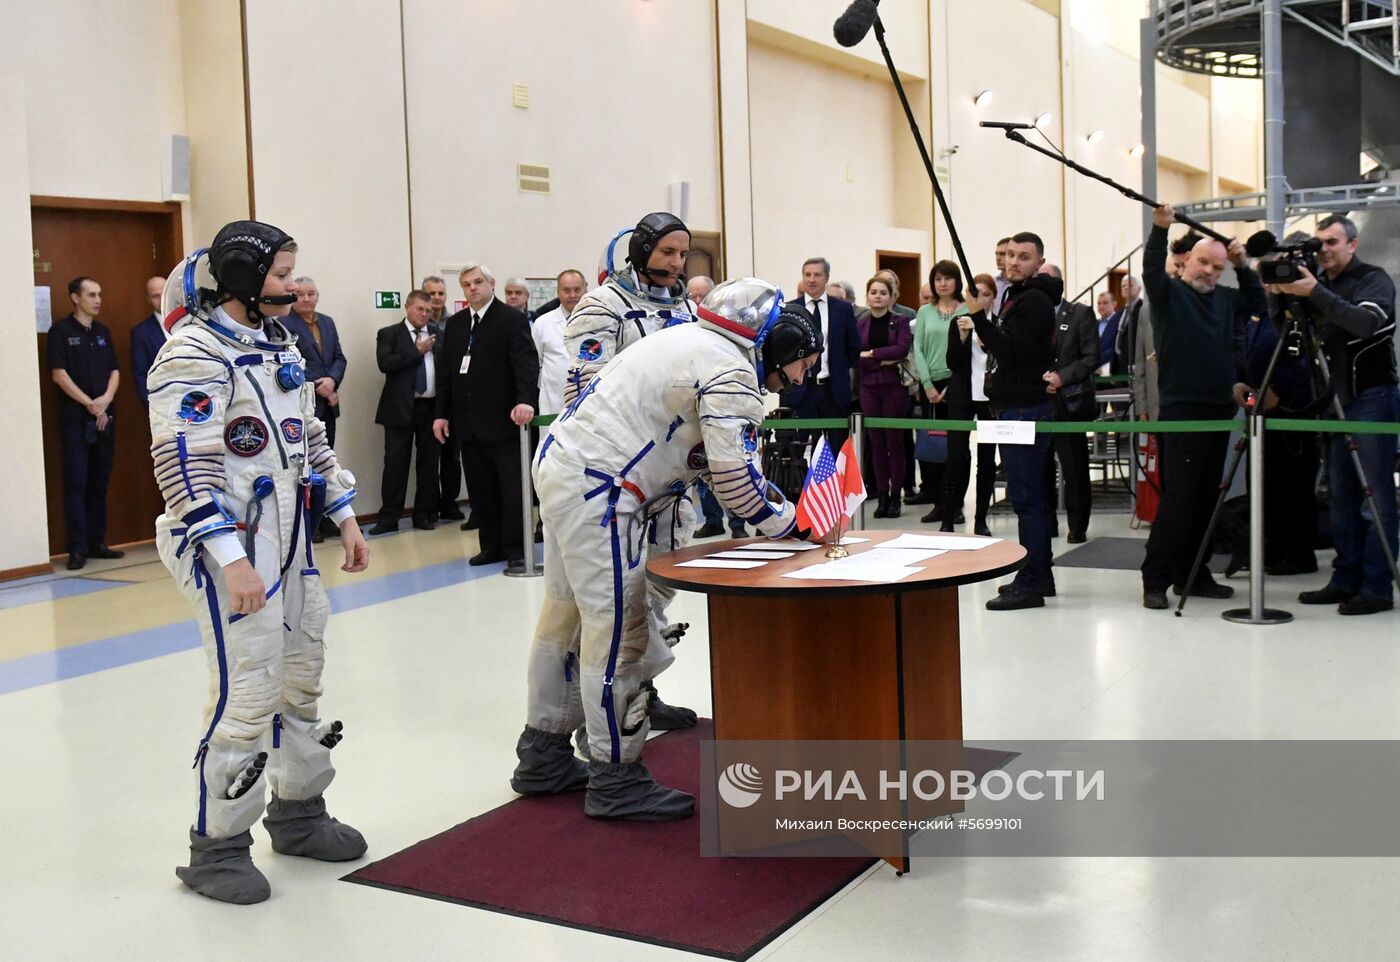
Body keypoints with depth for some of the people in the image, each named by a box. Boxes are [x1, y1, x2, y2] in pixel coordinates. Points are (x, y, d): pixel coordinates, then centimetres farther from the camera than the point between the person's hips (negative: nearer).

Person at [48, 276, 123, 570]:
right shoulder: (61, 331, -2)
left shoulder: (103, 332, 14)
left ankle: (97, 542, 13)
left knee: (99, 483, 7)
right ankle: (78, 548, -4)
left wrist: (105, 400, -6)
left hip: (105, 416, 5)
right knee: (76, 483, -5)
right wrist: (90, 404, -11)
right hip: (75, 418, -5)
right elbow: (59, 374, -8)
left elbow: (114, 371, 11)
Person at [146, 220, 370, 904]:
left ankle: (298, 813, 32)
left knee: (301, 676, 15)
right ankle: (217, 847, 6)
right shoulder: (195, 355, -14)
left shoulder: (279, 346, 14)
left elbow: (309, 438, 21)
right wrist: (231, 558, -25)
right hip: (228, 546, -9)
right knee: (249, 689, -9)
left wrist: (344, 516, 17)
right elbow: (184, 464, -21)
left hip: (289, 539, 9)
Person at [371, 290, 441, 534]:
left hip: (431, 407, 3)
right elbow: (385, 363, -12)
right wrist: (417, 351, -10)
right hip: (401, 407, -3)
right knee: (395, 463, -3)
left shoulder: (438, 336, 13)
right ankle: (389, 518, 2)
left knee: (429, 463, 6)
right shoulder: (389, 334, 4)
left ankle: (424, 514, 15)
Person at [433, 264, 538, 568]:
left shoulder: (512, 319, -4)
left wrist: (525, 400, -29)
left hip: (502, 420, -6)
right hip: (468, 422, 6)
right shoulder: (455, 323, 14)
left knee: (512, 488, -1)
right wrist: (442, 413, 10)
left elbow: (526, 362, -15)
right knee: (480, 489, 8)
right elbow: (445, 370, 15)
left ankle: (516, 549, 6)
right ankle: (492, 546, 16)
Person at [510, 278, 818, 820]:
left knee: (565, 612, 18)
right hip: (598, 491, -11)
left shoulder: (692, 341, 17)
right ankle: (615, 780, 6)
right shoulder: (731, 371, -12)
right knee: (618, 626, -4)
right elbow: (733, 475, -17)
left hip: (560, 465, 11)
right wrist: (786, 524, -4)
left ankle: (543, 756, 30)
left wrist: (773, 494, 14)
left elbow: (728, 458, 21)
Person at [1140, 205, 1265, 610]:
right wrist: (1159, 229, -31)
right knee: (1178, 496, -11)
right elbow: (1151, 270, -18)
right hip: (1181, 409, -7)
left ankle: (1192, 575, 18)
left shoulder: (1225, 299, 16)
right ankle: (1156, 580, -6)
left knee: (1206, 498, 10)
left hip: (1219, 409, 7)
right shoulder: (1170, 294, -1)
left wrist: (1243, 266, 12)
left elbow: (1259, 303, 26)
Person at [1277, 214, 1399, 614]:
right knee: (1343, 497, 8)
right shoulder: (1319, 284, 13)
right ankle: (1346, 580, 14)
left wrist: (1315, 293, -30)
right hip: (1337, 401, 7)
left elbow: (1366, 322, -25)